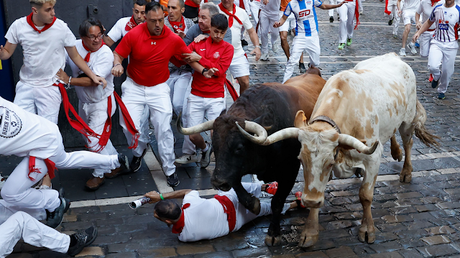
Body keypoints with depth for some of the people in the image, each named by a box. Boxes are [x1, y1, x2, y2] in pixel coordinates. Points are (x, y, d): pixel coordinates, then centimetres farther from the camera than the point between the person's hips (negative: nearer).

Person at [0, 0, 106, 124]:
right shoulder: (18, 26, -4)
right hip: (25, 86, 2)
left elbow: (75, 56, 1)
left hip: (50, 88, -2)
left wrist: (93, 76, -4)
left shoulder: (61, 27, -9)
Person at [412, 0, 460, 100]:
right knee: (432, 66, -20)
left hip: (451, 46, -2)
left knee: (447, 71, 3)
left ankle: (442, 90, 30)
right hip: (436, 43, 2)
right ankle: (437, 76, 18)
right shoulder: (437, 8, 5)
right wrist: (418, 32, 10)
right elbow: (429, 22, 20)